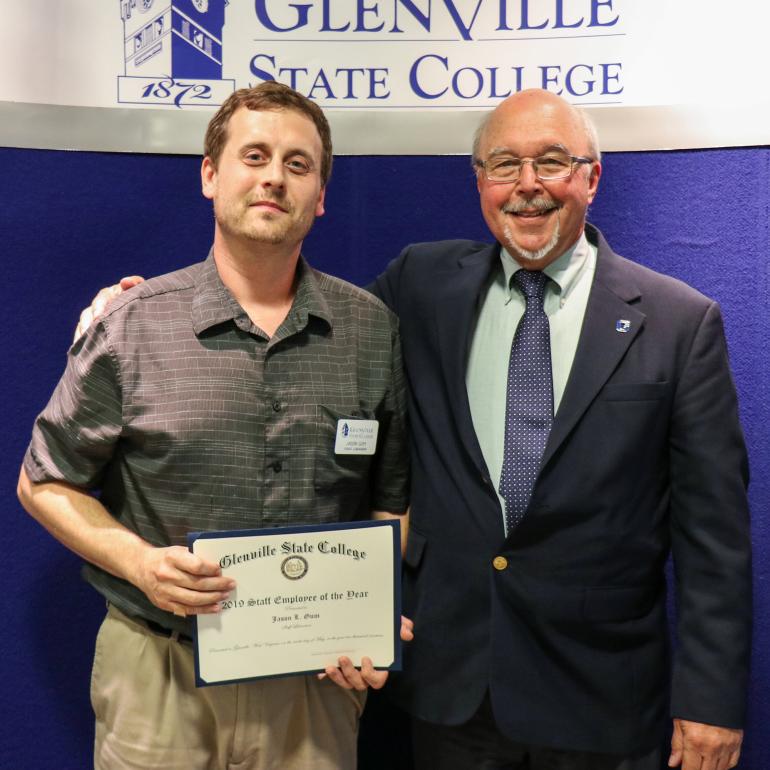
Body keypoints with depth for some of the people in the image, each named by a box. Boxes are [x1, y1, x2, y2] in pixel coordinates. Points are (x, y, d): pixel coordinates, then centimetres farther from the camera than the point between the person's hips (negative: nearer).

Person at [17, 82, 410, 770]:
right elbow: (44, 483, 2)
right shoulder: (133, 326, -6)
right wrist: (139, 561, -12)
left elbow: (391, 500, 6)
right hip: (158, 677, -1)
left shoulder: (375, 330, -1)